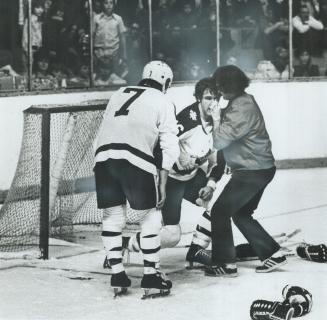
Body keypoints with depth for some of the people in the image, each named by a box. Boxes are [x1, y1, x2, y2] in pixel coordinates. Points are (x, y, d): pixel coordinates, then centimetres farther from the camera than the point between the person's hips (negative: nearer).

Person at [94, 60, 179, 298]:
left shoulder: (119, 95, 29)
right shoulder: (163, 102, 13)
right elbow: (169, 147, 6)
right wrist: (162, 184, 6)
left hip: (103, 158, 5)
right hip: (135, 162, -4)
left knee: (113, 216, 16)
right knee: (150, 217, 9)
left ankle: (118, 276, 16)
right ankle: (151, 276, 8)